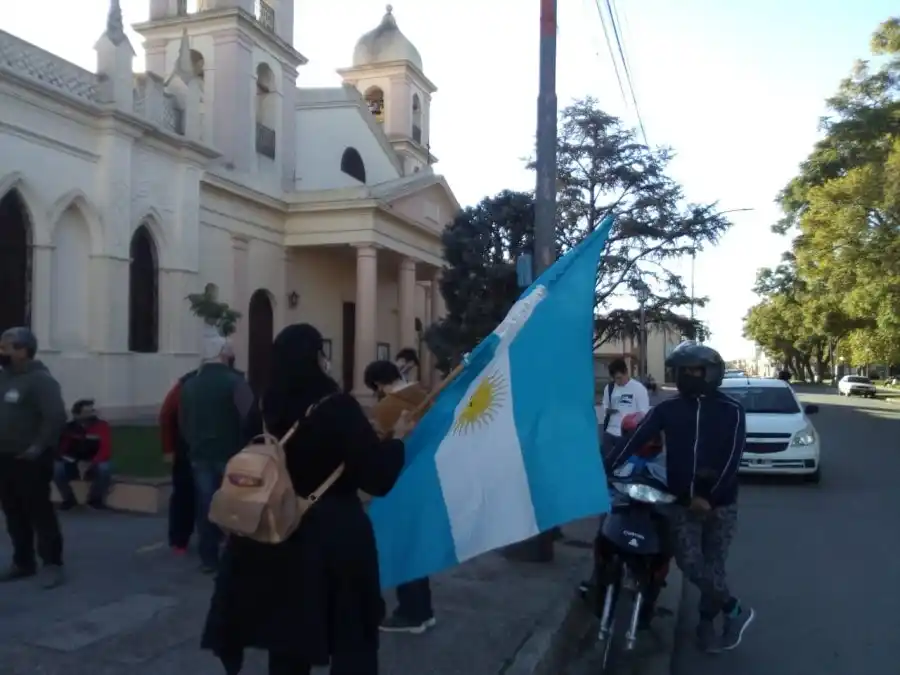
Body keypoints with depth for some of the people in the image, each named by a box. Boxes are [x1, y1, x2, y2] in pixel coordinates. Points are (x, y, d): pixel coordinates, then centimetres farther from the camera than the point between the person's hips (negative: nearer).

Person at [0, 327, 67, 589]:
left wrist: (39, 447, -22)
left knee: (40, 513, -2)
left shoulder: (40, 380, -14)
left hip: (30, 460, -8)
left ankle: (52, 564, 6)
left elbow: (56, 416, -23)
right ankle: (23, 562, 26)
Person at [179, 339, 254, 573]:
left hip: (200, 454, 5)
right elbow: (250, 418, -18)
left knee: (205, 506, 8)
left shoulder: (189, 385, 8)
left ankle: (208, 558, 12)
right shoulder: (234, 382, -10)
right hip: (229, 453, -5)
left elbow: (182, 422, 14)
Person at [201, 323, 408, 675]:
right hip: (336, 539, -5)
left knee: (287, 639, 18)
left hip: (278, 538, 5)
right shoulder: (338, 408, -17)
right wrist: (397, 437, -1)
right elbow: (378, 478, -16)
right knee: (351, 643, 10)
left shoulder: (263, 411, -1)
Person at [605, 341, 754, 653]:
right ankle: (735, 610, 13)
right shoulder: (667, 409, 1)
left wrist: (710, 497, -17)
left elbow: (733, 458, -10)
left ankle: (706, 623, 25)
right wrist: (604, 469, -19)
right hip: (682, 501, 1)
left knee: (713, 564, 6)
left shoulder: (731, 410, -3)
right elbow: (635, 439, -8)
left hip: (720, 503, -1)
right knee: (689, 562, -8)